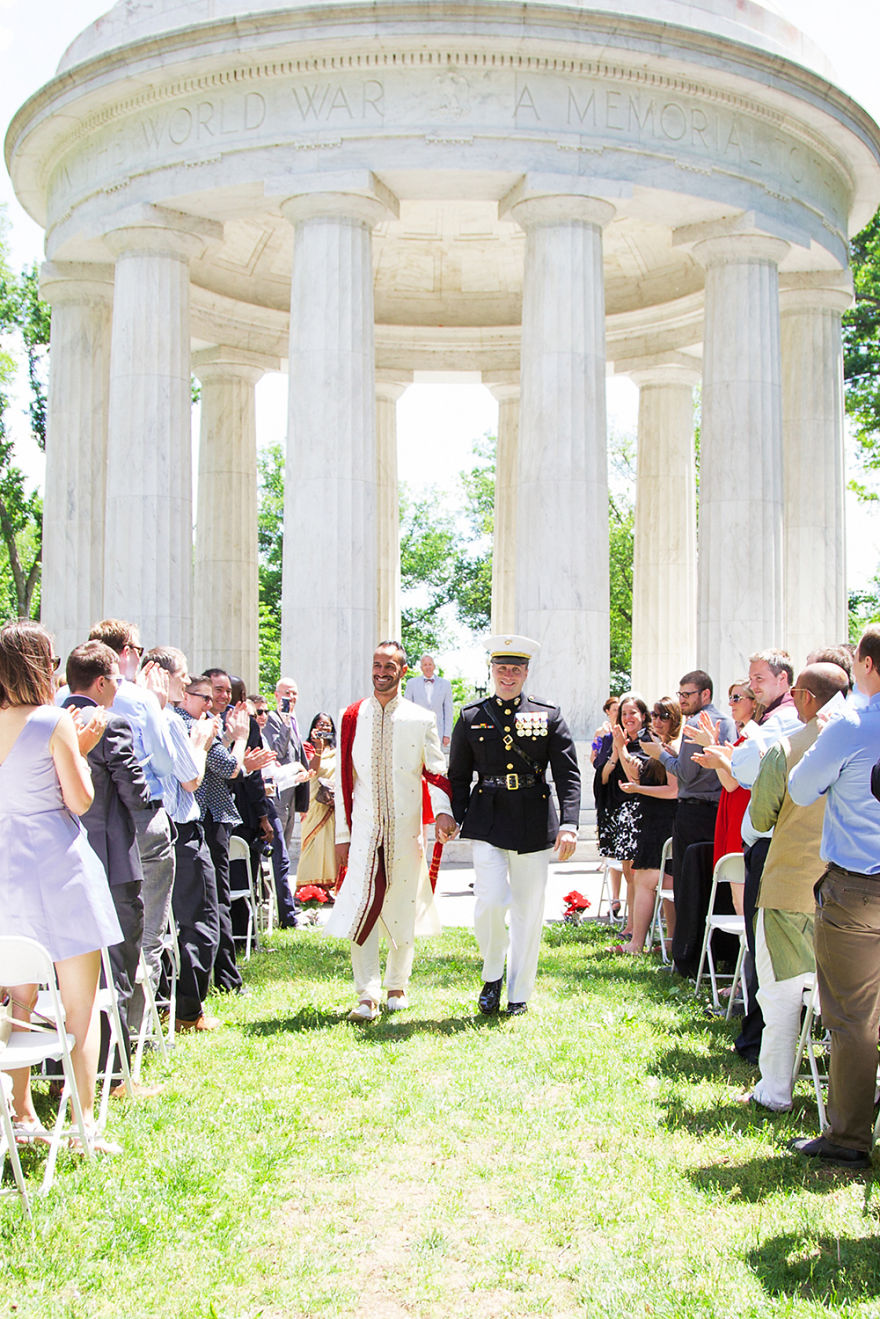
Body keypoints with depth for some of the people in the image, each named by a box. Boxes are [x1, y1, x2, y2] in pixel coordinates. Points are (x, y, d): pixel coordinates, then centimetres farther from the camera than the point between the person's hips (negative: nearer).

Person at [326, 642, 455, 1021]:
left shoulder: (421, 720, 4)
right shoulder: (352, 718, 7)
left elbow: (436, 771, 5)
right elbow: (344, 779, 7)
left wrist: (443, 810, -15)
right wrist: (342, 834, 4)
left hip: (406, 829, 0)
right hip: (364, 828, 0)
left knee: (402, 908, 7)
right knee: (362, 905, -11)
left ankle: (397, 986, 25)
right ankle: (366, 997, -8)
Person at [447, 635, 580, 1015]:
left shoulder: (549, 716, 5)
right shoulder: (471, 717, 7)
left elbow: (568, 775, 0)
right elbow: (458, 777, 12)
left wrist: (568, 825, -12)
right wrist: (455, 820, 0)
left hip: (534, 824, 1)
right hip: (487, 822, 0)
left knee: (529, 911, 5)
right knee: (490, 902, -14)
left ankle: (519, 995, 19)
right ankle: (492, 974, 13)